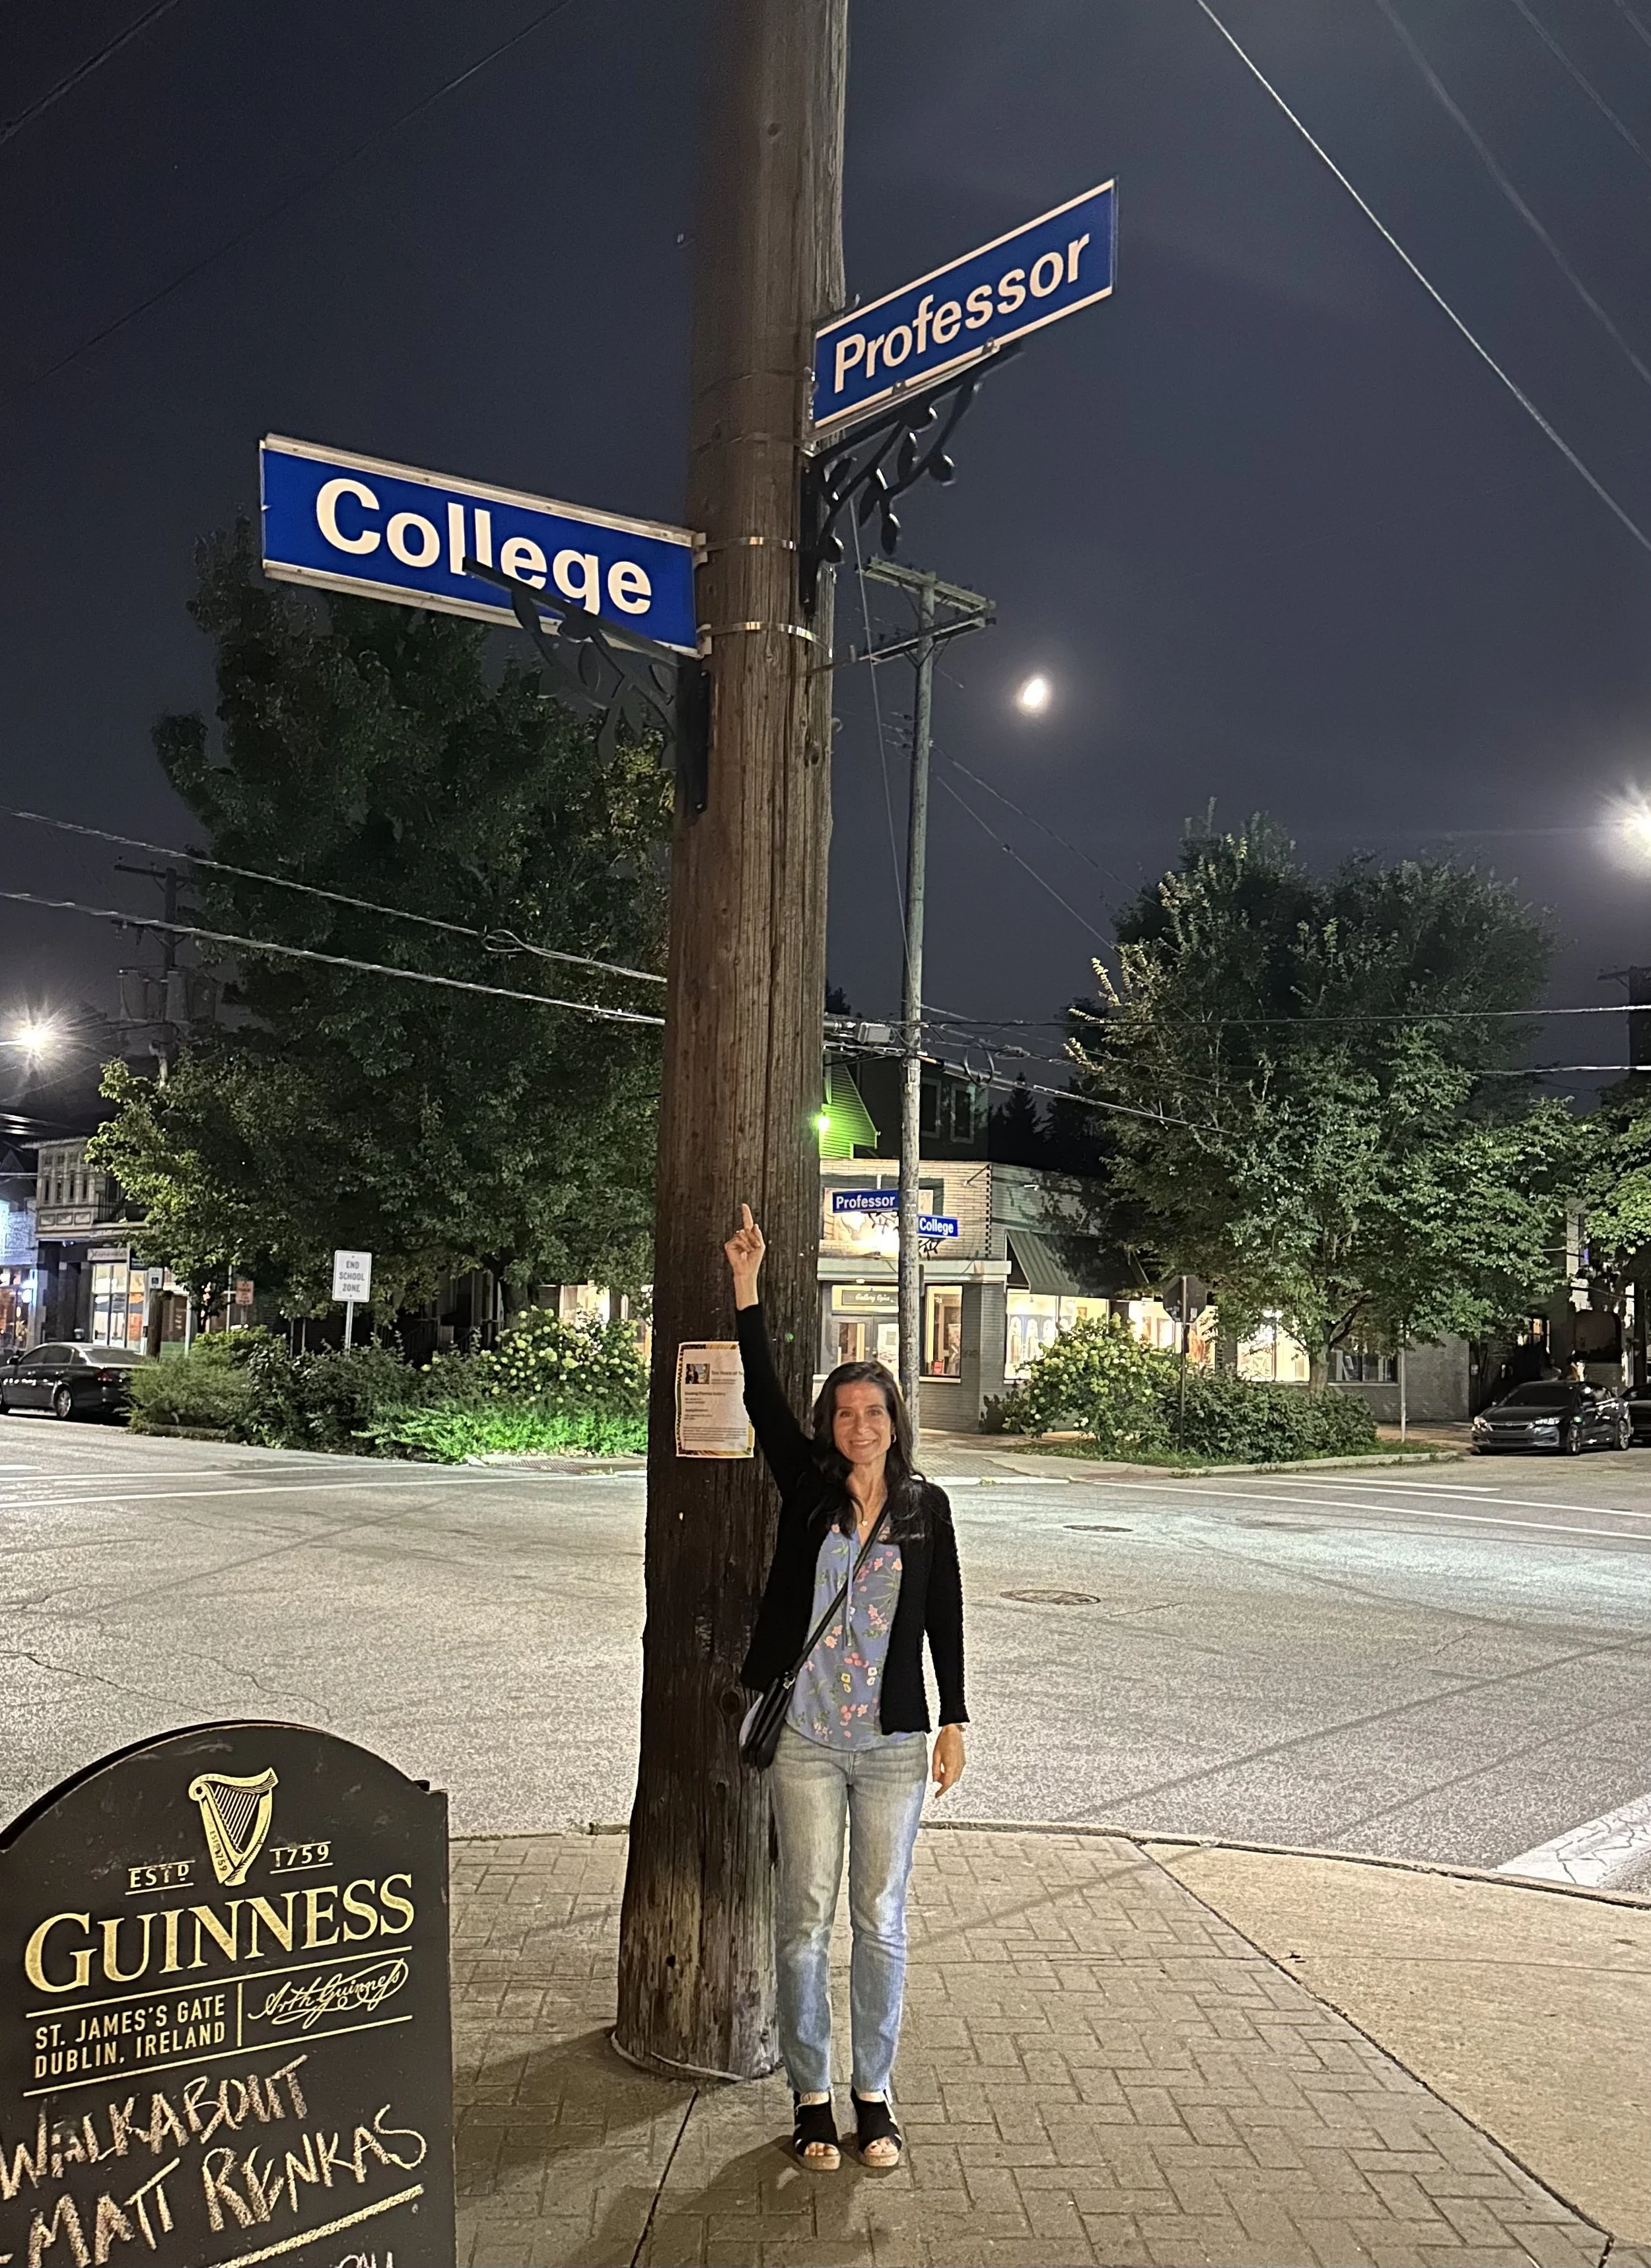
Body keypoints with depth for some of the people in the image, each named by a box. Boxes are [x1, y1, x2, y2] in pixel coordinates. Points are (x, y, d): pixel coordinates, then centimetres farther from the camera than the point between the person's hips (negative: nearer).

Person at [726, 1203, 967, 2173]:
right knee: (806, 1919, 6)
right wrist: (748, 1283, -16)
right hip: (807, 1739, 0)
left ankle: (875, 2094, 23)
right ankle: (811, 2097, 20)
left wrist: (954, 1721, 3)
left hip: (894, 1743, 1)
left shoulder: (927, 1507, 2)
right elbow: (765, 1396, -9)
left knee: (882, 1922, 8)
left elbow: (945, 1618, 6)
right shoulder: (808, 1490, 0)